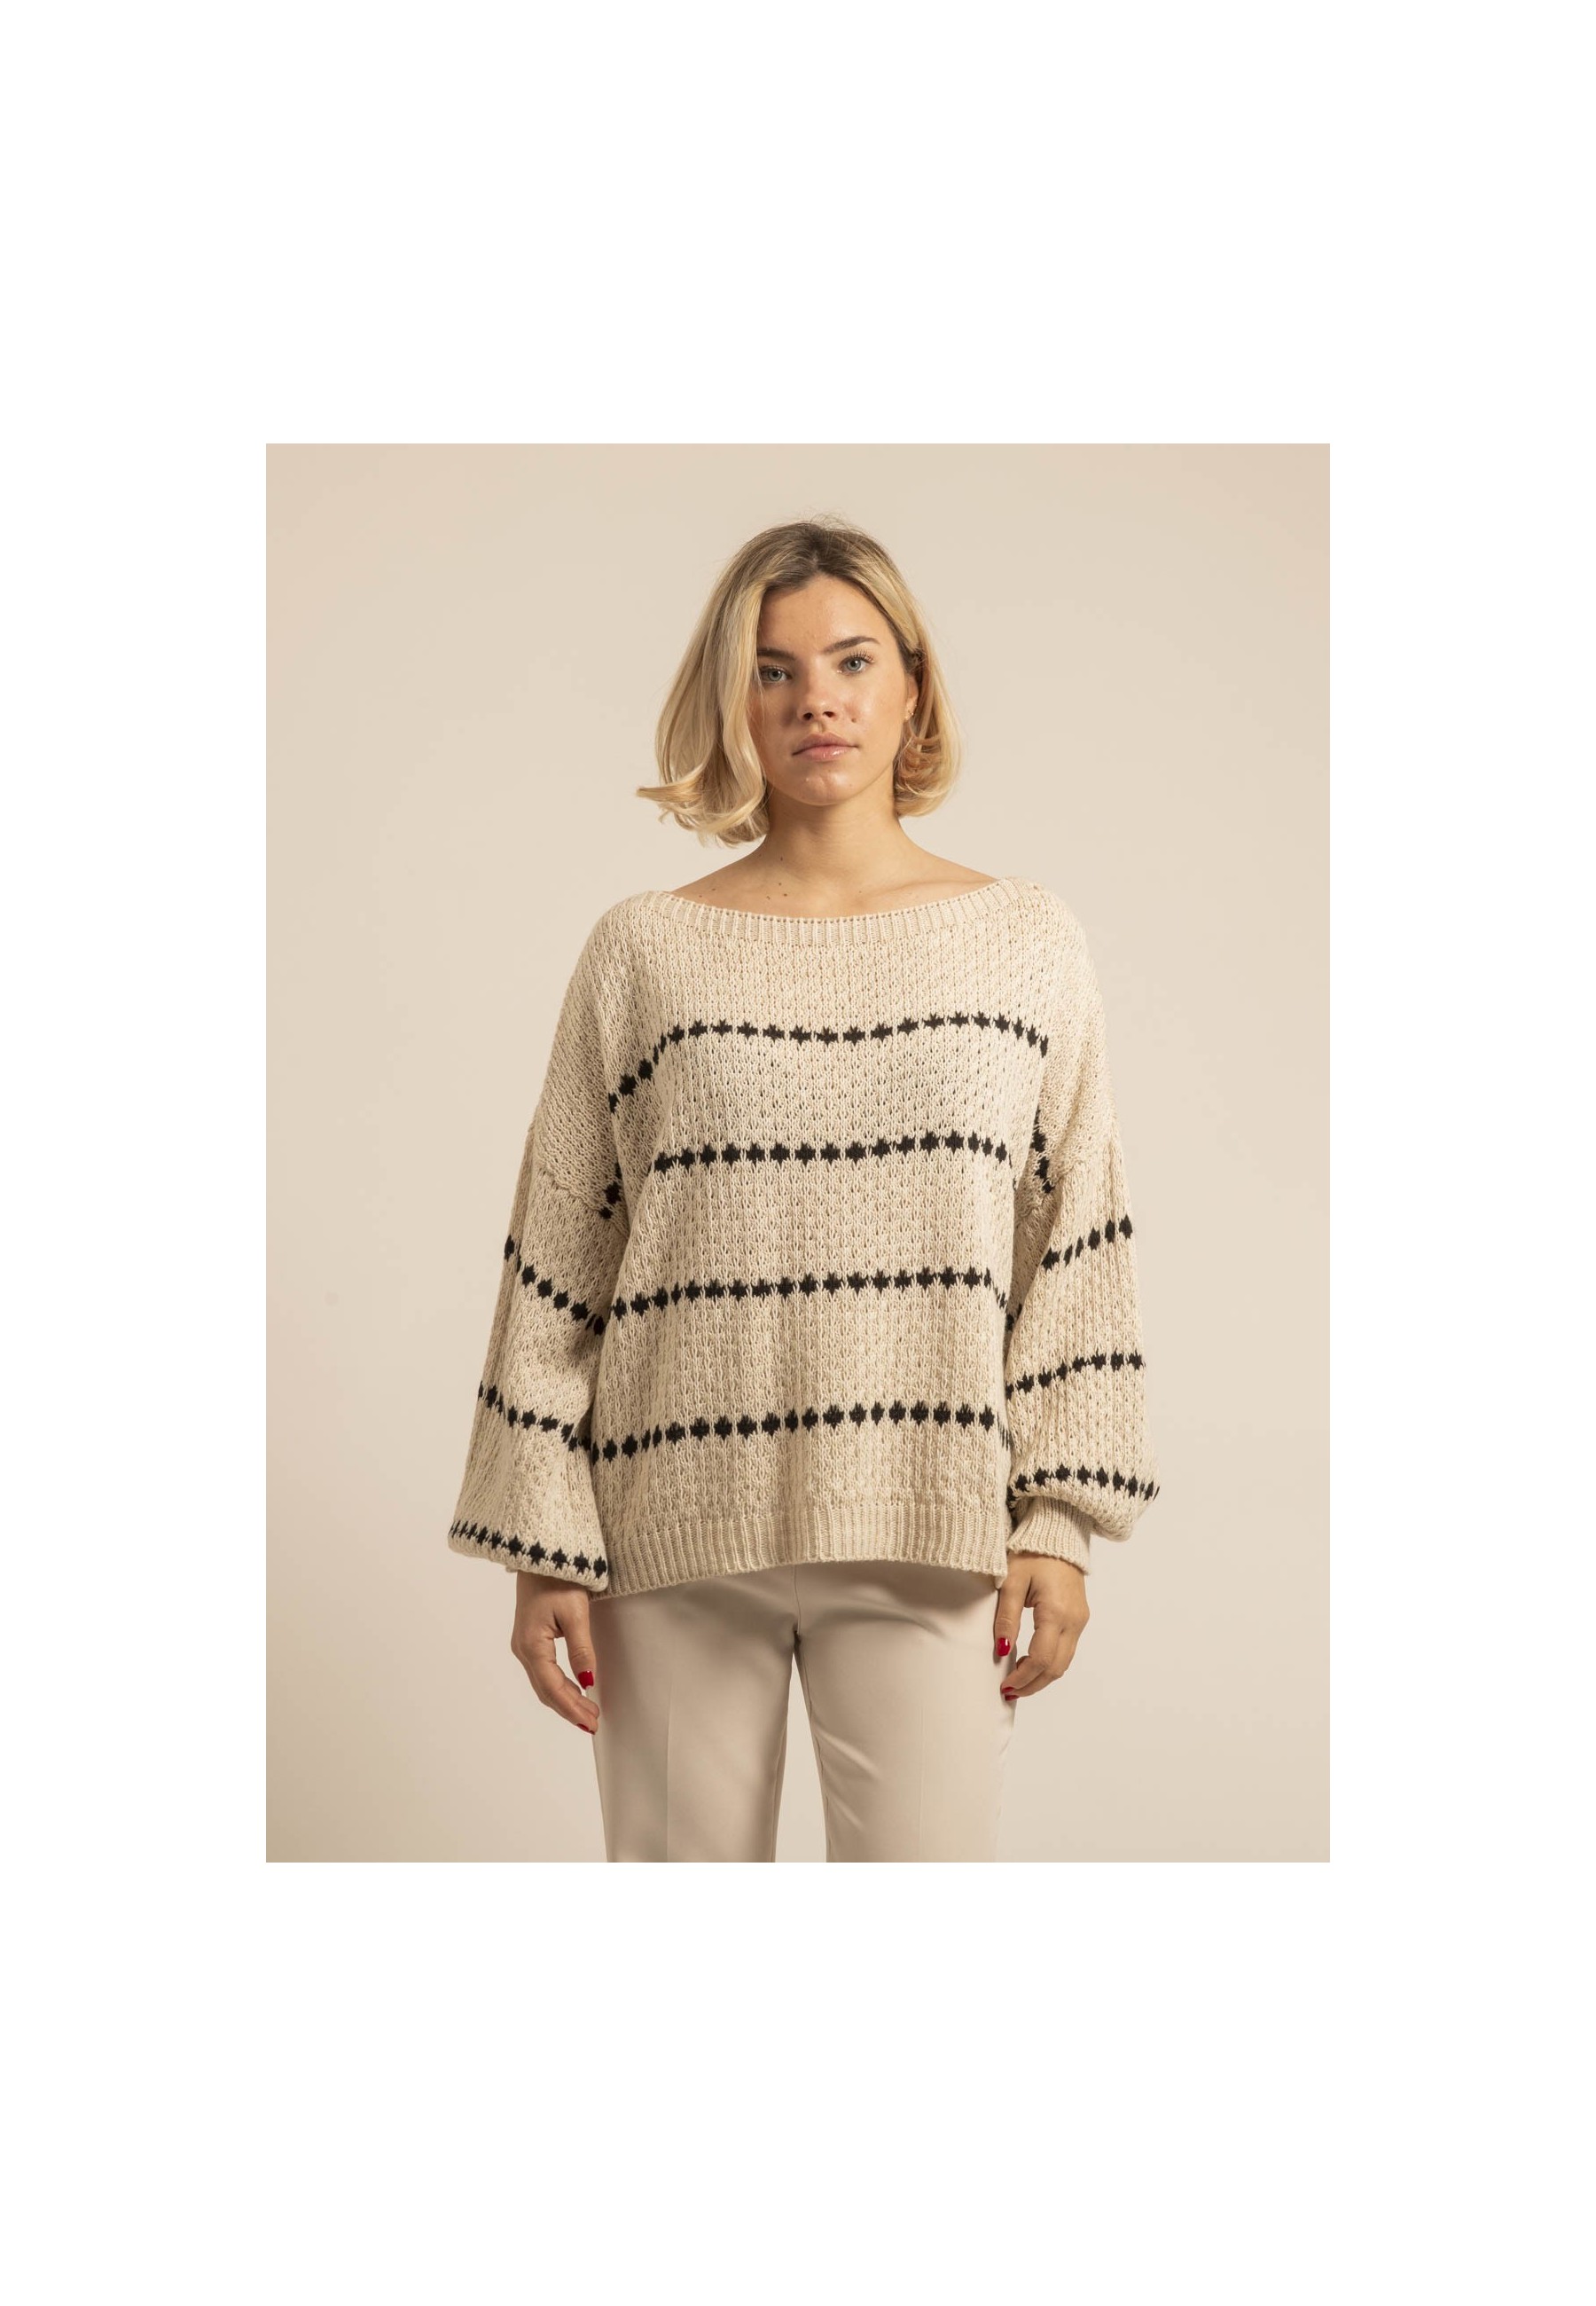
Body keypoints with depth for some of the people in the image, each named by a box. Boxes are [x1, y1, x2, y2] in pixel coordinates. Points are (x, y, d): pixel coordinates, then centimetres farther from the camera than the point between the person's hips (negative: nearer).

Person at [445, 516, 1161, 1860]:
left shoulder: (1025, 941, 7)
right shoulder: (643, 953, 5)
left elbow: (1080, 1251, 5)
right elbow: (555, 1264, 6)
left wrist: (1061, 1520, -2)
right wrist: (543, 1547, 3)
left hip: (931, 1539, 0)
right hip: (675, 1539, 1)